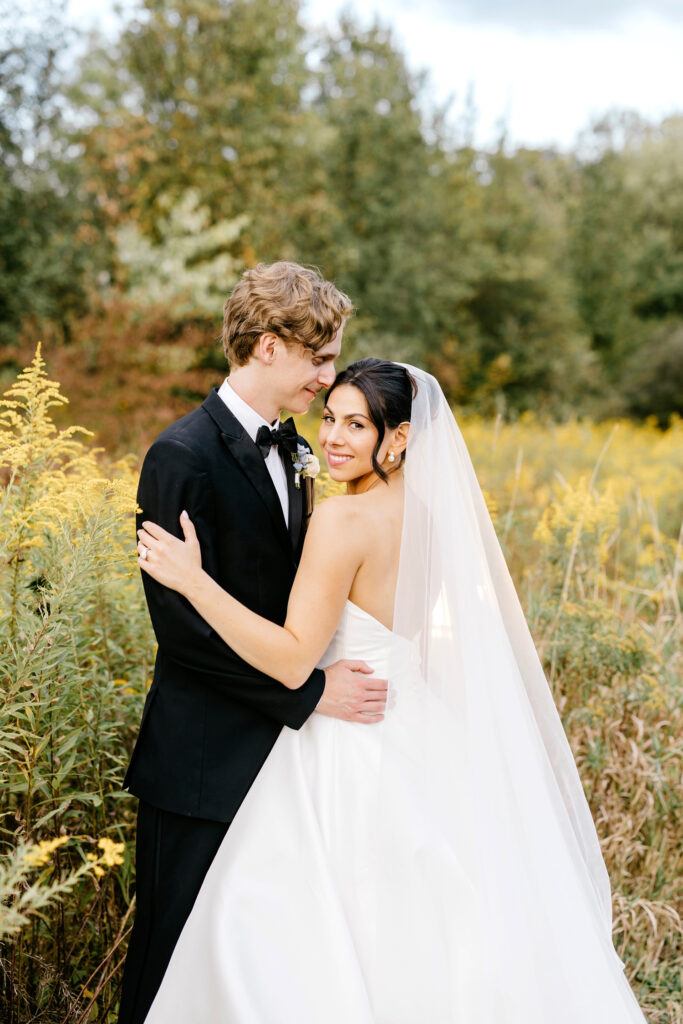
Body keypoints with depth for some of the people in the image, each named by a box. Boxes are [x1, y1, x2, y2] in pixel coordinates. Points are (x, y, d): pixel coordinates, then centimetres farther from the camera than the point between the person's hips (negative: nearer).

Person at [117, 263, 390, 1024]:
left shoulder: (290, 449, 9)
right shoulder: (185, 456, -17)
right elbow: (185, 624, -21)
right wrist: (309, 691, -19)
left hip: (278, 752, 8)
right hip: (203, 768, -7)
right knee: (176, 961, 7)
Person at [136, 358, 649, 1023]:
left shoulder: (342, 519, -21)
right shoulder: (428, 512, 4)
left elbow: (293, 660, -23)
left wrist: (192, 579, -23)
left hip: (347, 761, -9)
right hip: (415, 739, 9)